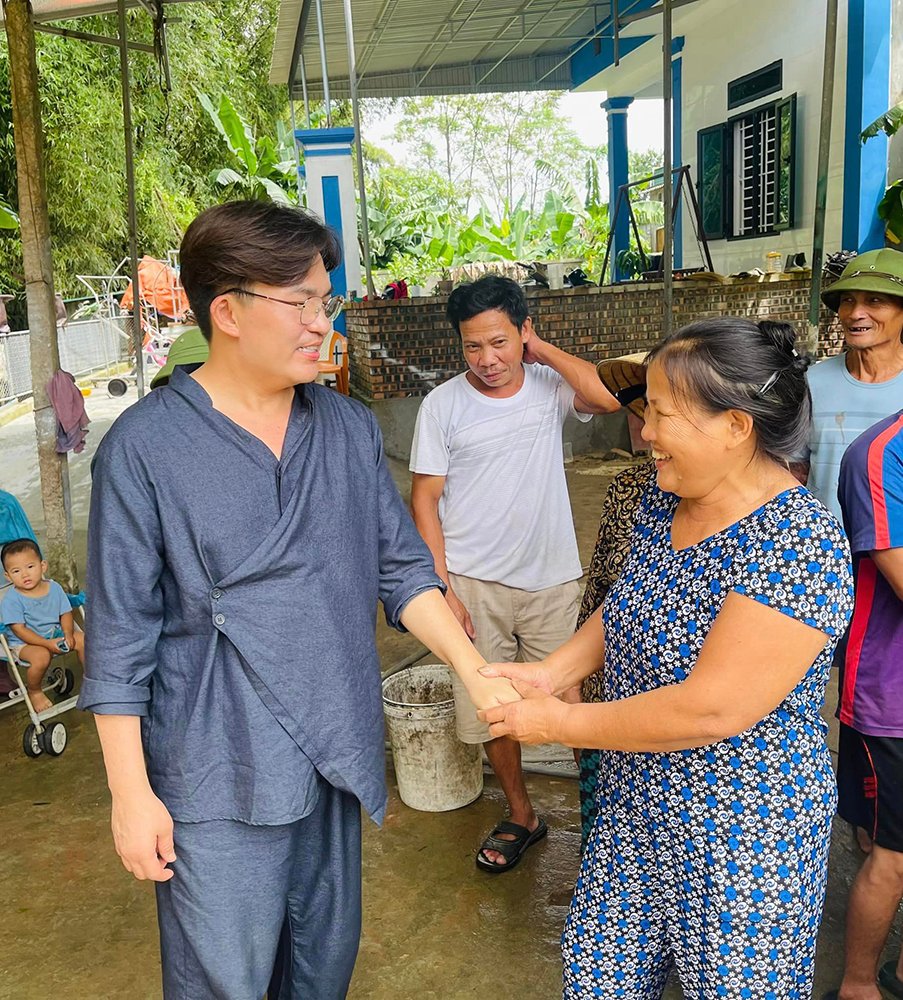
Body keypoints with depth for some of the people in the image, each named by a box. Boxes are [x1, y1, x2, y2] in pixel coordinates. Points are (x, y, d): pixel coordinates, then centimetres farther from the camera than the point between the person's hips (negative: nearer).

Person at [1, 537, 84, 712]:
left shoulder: (54, 588, -5)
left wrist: (68, 634, -18)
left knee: (83, 640, -9)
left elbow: (65, 613, 2)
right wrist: (47, 643, -27)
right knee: (41, 656, -33)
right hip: (24, 643, -5)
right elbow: (20, 630, -21)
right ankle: (34, 692, -3)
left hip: (55, 634, 5)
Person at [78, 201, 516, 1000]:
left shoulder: (351, 429, 1)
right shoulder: (144, 447, -13)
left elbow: (402, 568, 5)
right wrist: (131, 793, -7)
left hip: (337, 752, 5)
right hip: (218, 773, -4)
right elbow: (120, 637, -9)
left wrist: (475, 672, -6)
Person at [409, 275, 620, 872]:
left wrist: (544, 351, -13)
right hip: (476, 584, 0)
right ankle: (521, 817, 34)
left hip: (553, 581, 0)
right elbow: (426, 500, -4)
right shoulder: (443, 405, -6)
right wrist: (441, 588, -8)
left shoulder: (550, 386, -3)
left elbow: (609, 397, -24)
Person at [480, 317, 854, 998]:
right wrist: (553, 671, -6)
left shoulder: (798, 544, -28)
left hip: (741, 835, -7)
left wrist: (560, 723, -21)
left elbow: (711, 710, -30)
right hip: (636, 806, 7)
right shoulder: (666, 500, -3)